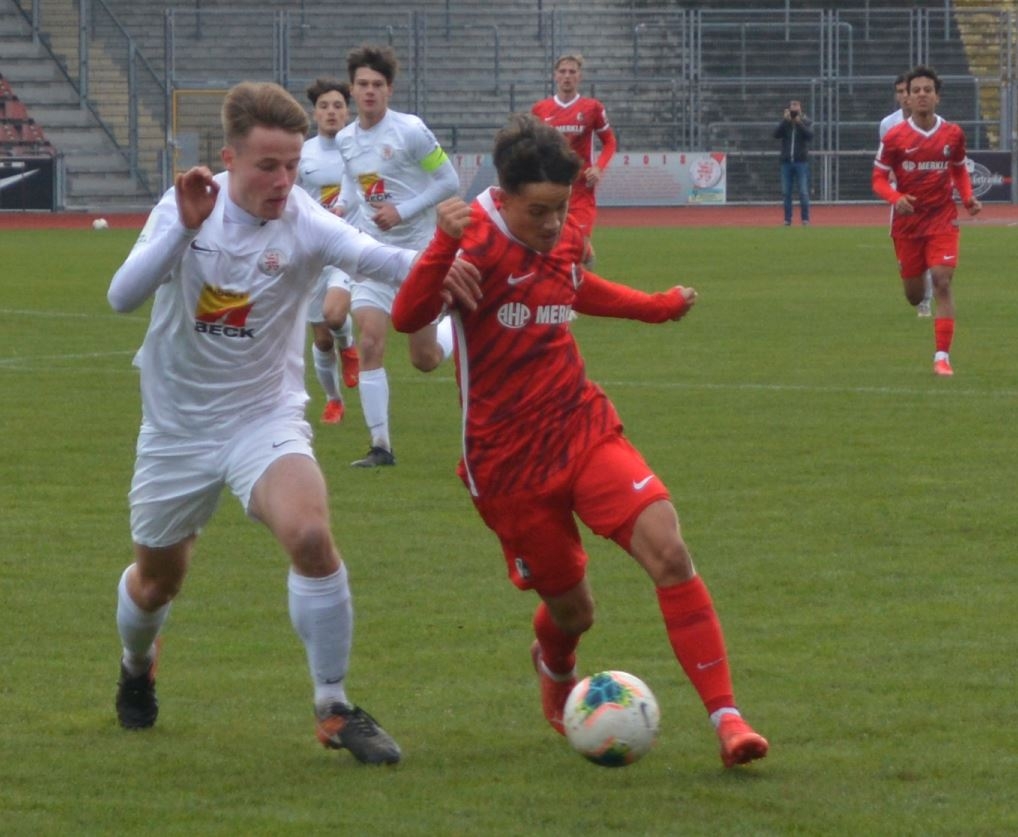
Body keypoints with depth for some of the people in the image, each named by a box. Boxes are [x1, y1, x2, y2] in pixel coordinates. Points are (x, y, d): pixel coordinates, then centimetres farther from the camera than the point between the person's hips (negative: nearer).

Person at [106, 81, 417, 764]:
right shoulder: (187, 205, -13)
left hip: (265, 419, -2)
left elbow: (374, 257, -37)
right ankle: (137, 663, 53)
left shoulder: (305, 224, -18)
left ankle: (335, 709, -15)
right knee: (156, 582, 16)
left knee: (311, 535, -29)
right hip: (178, 426, 2)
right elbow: (123, 297, -24)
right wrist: (184, 227, -37)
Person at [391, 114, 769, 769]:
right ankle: (556, 674, 46)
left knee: (668, 548, -19)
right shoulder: (478, 241, -15)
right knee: (572, 610, 6)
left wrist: (660, 307, 37)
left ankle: (726, 717, -18)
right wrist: (444, 245, -47)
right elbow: (408, 317, -31)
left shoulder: (564, 240, 4)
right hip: (508, 461, -4)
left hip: (584, 429, 4)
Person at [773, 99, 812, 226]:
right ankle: (787, 219, 8)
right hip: (786, 162, 2)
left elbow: (810, 135, -13)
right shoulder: (784, 123, 7)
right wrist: (785, 120, -17)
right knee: (786, 192, 2)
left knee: (803, 192, -5)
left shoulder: (806, 122, 4)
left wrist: (799, 122, -21)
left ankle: (805, 218, 0)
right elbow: (776, 134, -9)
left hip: (801, 162, -2)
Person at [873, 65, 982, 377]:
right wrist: (896, 198, -23)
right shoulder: (894, 137, -7)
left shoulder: (953, 134, -1)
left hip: (943, 219, 0)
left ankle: (942, 356, -14)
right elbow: (879, 179, -3)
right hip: (908, 222, 0)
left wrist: (968, 198, -3)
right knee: (914, 296, 8)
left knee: (942, 282, -16)